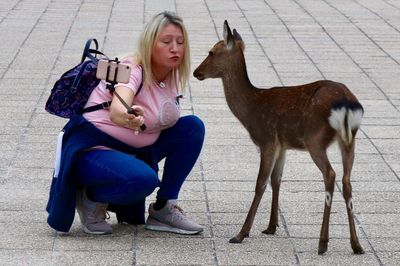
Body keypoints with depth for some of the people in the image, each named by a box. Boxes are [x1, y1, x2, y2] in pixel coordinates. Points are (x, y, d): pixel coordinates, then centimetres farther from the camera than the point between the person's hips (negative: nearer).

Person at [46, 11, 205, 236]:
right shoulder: (131, 70, -23)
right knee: (143, 179, -35)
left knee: (192, 127, -4)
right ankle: (91, 197, -4)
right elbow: (116, 111, -46)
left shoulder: (172, 77, 0)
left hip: (135, 150, 8)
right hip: (93, 149, -8)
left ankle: (163, 209, 0)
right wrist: (127, 118, -68)